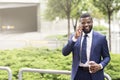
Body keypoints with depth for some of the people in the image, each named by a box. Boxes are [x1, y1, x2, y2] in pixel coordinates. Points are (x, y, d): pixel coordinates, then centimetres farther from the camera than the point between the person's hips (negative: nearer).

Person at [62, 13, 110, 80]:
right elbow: (64, 53, -6)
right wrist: (75, 38, -18)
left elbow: (107, 57, 5)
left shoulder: (101, 38, 0)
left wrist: (100, 66, -16)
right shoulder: (74, 36, 5)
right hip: (78, 74, 2)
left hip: (94, 74, -1)